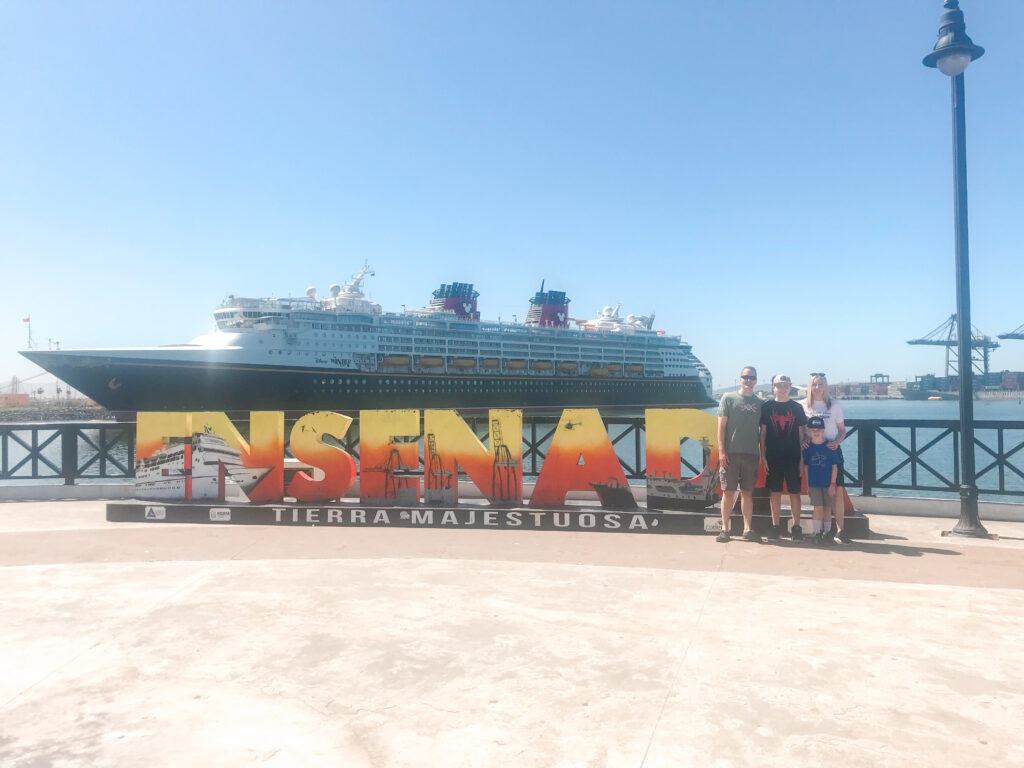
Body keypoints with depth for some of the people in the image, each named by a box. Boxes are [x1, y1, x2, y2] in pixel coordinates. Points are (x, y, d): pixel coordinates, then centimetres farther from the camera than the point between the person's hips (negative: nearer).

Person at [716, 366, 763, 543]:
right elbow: (721, 425, 1)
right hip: (731, 453, -3)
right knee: (728, 492, 0)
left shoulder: (759, 403, 13)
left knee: (747, 493, 6)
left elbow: (762, 430, 16)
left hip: (752, 454, 3)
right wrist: (721, 451, -7)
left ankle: (748, 529, 10)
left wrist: (762, 452, 7)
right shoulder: (728, 398, 4)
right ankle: (724, 529, 6)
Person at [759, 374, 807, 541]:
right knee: (774, 491, 3)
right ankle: (775, 526, 11)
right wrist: (763, 456, -1)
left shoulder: (797, 407, 7)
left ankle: (796, 526, 11)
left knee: (795, 492, 2)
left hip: (793, 456, 0)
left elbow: (802, 433, 8)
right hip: (773, 457, 0)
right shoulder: (767, 407, 5)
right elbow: (762, 432, 5)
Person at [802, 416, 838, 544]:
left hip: (827, 484, 0)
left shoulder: (829, 447, -4)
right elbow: (806, 467, 5)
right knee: (818, 508, -6)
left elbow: (834, 467, -1)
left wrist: (832, 484, -5)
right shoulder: (808, 447, -1)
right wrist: (807, 485, 4)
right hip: (814, 484, 0)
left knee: (826, 509, 8)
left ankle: (825, 533, 19)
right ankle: (817, 534, 0)